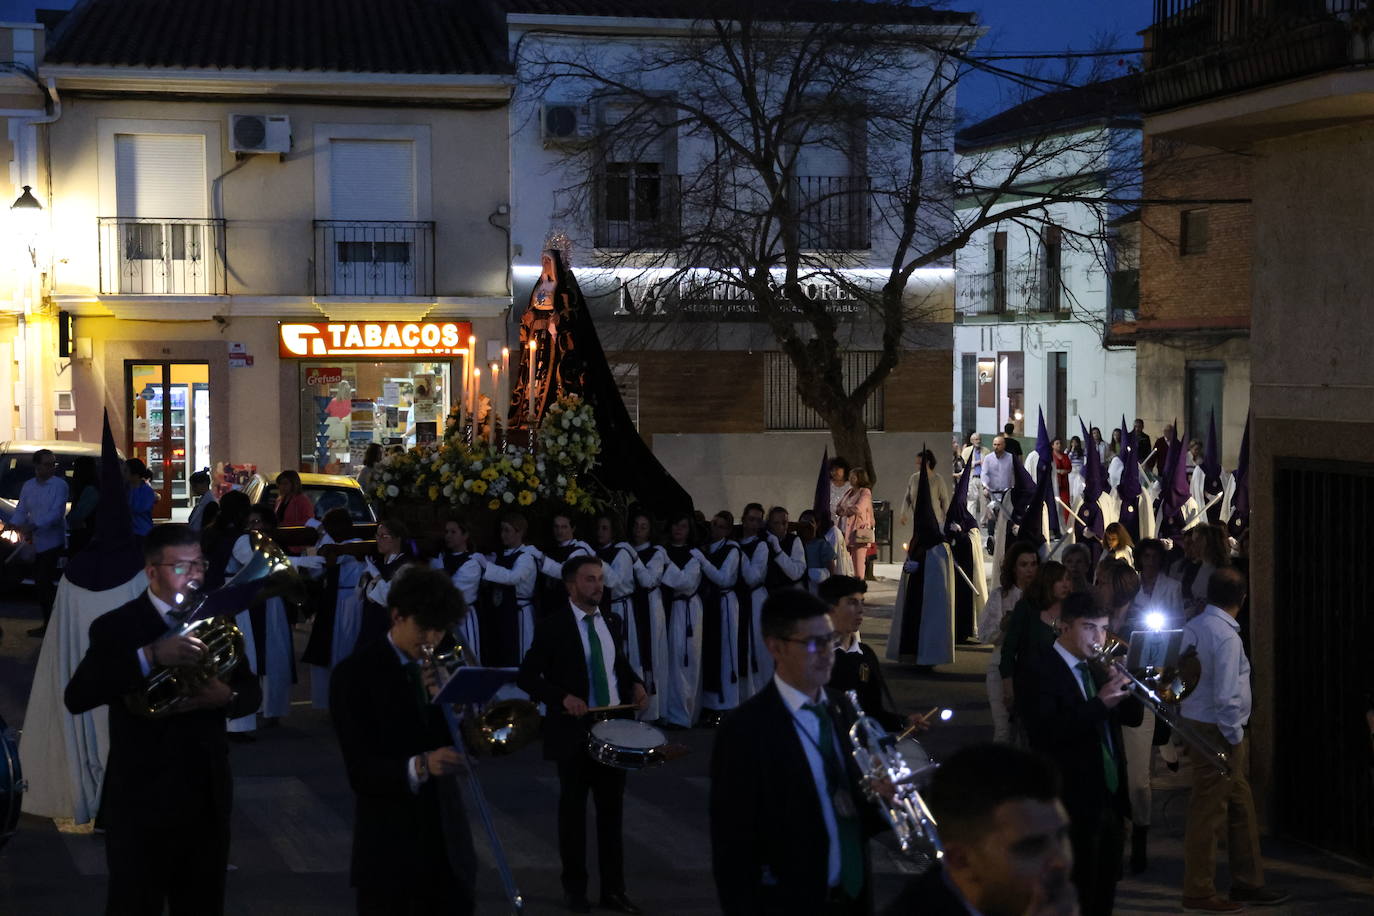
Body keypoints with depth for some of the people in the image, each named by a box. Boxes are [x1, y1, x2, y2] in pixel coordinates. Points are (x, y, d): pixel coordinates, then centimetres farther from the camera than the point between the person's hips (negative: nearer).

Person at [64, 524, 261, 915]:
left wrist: (228, 696, -15)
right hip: (141, 802, -5)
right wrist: (149, 656, -34)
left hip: (208, 799, 5)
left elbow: (252, 692, 10)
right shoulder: (116, 627, -10)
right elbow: (76, 698, -23)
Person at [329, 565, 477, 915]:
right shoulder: (354, 674, -8)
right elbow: (360, 771, -16)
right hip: (389, 847, -5)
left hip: (447, 845, 5)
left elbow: (459, 746, 0)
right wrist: (417, 767, -32)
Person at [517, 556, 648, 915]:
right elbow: (527, 677, -12)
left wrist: (635, 685, 1)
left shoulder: (611, 624, 8)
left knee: (612, 812, 9)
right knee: (573, 811, 8)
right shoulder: (553, 626, -10)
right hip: (574, 730, -5)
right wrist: (563, 697, -25)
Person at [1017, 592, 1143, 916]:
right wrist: (1100, 704, -27)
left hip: (1111, 797, 8)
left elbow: (1131, 717, 12)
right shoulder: (1037, 669, -11)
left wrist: (1123, 690, -9)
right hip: (1074, 804, -8)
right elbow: (1045, 732, -23)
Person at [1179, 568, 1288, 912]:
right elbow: (1225, 696, -25)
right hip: (1219, 732, -9)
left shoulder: (1193, 627, 5)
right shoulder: (1226, 636, -21)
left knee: (1241, 806, 18)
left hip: (1197, 725, 9)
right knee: (1208, 812, 1)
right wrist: (1234, 737, -12)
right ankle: (1199, 893, 10)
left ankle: (1247, 883, 28)